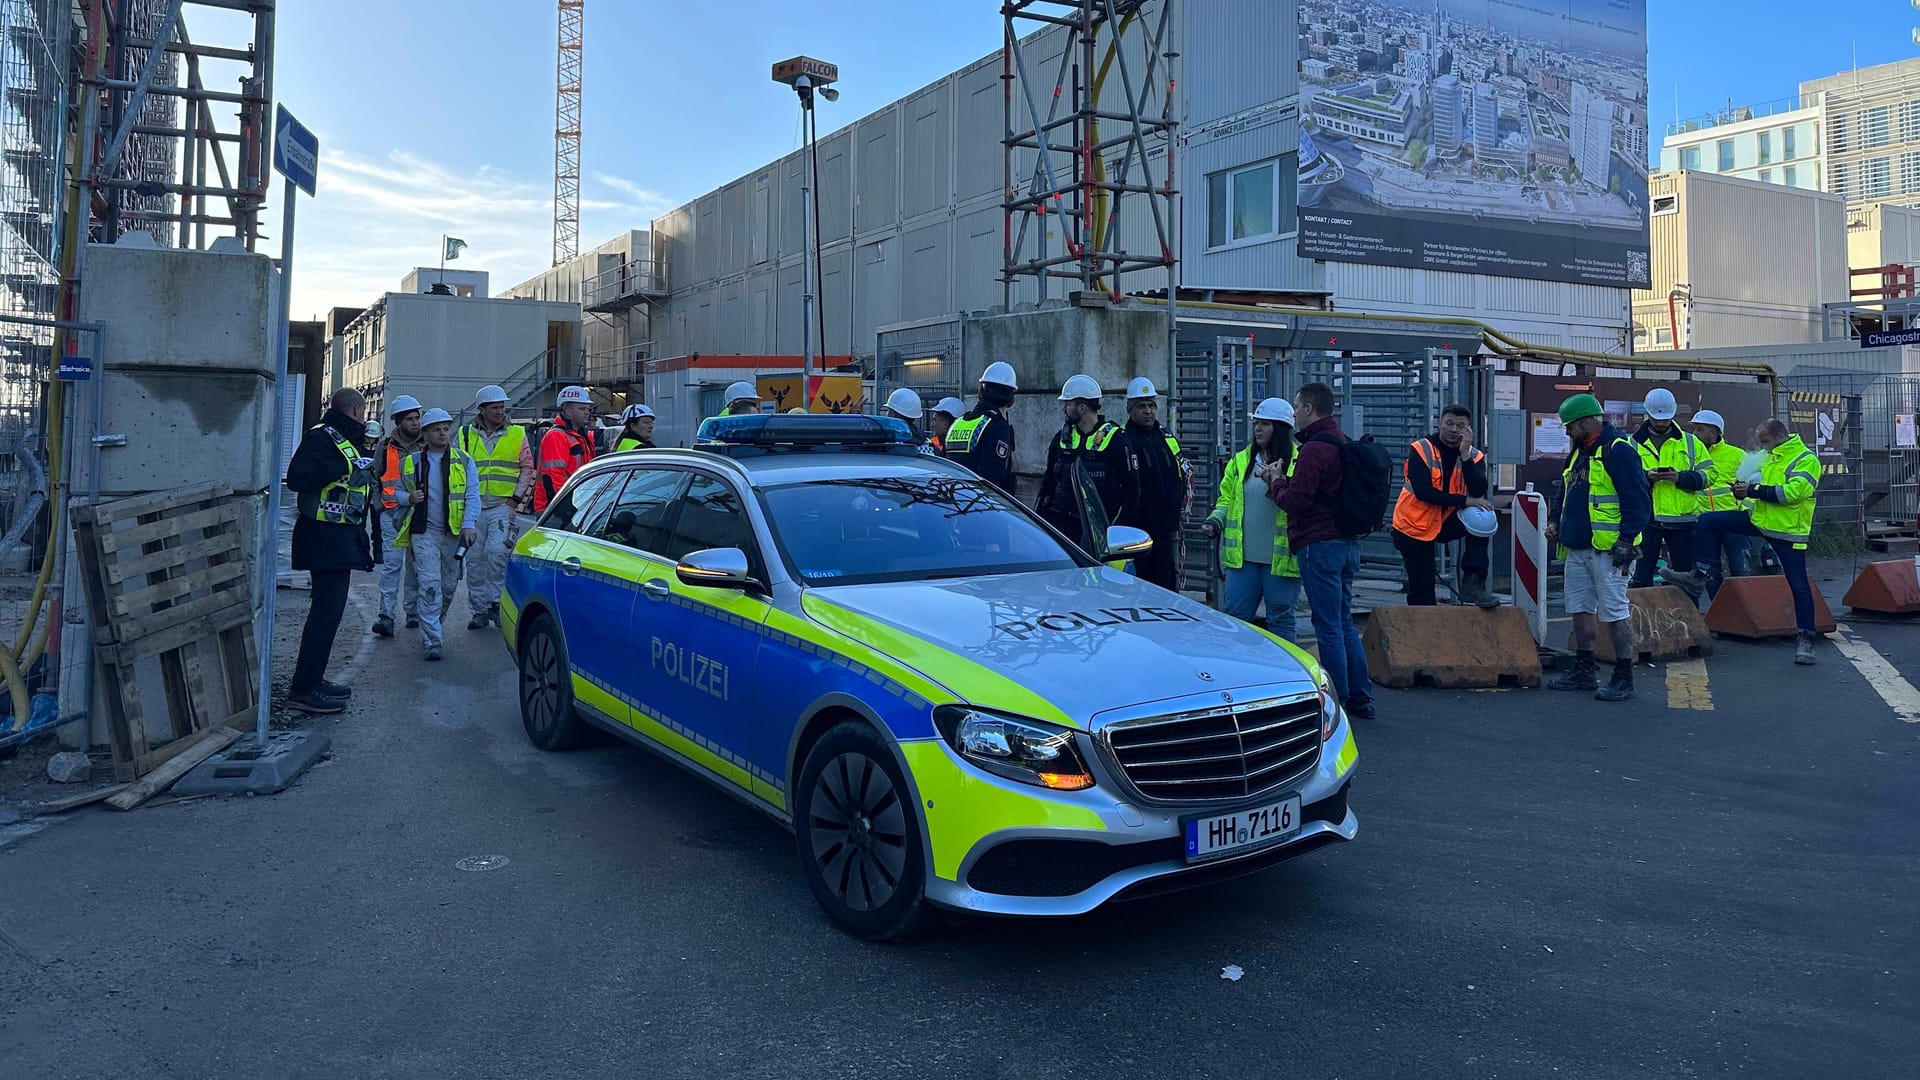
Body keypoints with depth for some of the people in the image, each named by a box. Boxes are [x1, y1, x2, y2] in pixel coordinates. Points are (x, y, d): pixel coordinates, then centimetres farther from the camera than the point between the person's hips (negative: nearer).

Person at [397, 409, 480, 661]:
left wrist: (469, 524, -14)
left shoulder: (463, 461, 4)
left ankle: (431, 628, 30)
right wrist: (410, 498, -5)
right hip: (424, 531, -1)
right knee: (429, 585, -11)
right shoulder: (411, 462, 8)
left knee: (449, 586, 9)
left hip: (454, 533, 1)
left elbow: (472, 495, -1)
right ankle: (432, 640, -10)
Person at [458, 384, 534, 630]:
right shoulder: (465, 435, 10)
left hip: (504, 504, -2)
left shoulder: (517, 434, 6)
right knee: (474, 558, 5)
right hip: (474, 506, 2)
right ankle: (479, 608, 14)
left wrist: (516, 499, -3)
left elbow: (527, 469, 6)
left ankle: (495, 600, -3)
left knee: (497, 551, -18)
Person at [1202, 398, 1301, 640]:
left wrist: (1275, 482, -24)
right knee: (1236, 617, 7)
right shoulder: (1241, 461, 12)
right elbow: (1227, 499, 16)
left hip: (1280, 558, -4)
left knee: (1280, 620, 7)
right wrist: (1215, 521, -2)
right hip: (1242, 557, 4)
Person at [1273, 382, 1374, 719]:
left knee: (1329, 628, -4)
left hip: (1320, 545, -10)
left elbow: (1295, 499, -19)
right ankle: (1361, 698, 20)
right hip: (1347, 542, 10)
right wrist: (1284, 480, 10)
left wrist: (1276, 482, 0)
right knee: (1345, 622, 16)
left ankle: (1336, 704, 2)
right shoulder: (1343, 443, 16)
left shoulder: (1315, 448, -16)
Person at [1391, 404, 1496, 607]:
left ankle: (1473, 583, -21)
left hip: (1448, 521, 3)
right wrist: (1464, 501, -27)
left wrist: (1465, 455, -24)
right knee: (1421, 585, 0)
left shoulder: (1474, 455, -2)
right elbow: (1423, 492, -24)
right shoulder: (1420, 449, -13)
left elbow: (1478, 492, -19)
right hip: (1415, 524, -3)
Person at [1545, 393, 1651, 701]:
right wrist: (1555, 519, 11)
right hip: (1578, 547, 10)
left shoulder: (1618, 450, -14)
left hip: (1607, 549, -10)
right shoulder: (1580, 451, 15)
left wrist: (1626, 541, -21)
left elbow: (1637, 500, -19)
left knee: (1614, 612, -5)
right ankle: (1584, 672, 24)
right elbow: (1564, 489, 26)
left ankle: (1623, 679, 2)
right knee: (1580, 609, 14)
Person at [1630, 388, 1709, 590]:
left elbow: (1706, 475, 4)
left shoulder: (1690, 442, 10)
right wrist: (1646, 477, -20)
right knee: (1642, 575, 0)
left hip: (1682, 518, 1)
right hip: (1645, 518, -1)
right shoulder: (1634, 444, 7)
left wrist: (1680, 478, -13)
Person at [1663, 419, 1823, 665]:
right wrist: (1746, 490, -3)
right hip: (1760, 520, 8)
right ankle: (1702, 576, 3)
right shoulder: (1772, 457, 12)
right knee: (1707, 522, -1)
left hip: (1789, 531, -8)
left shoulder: (1806, 459, -14)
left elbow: (1793, 491, -26)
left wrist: (1754, 490, -23)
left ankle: (1806, 639, 8)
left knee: (1799, 585, -2)